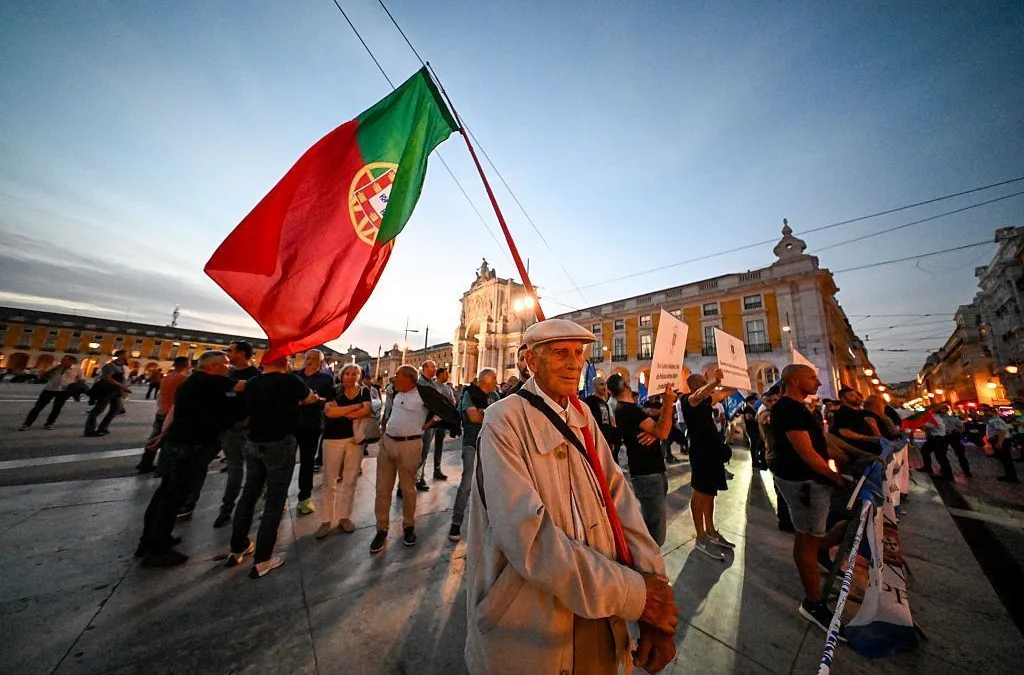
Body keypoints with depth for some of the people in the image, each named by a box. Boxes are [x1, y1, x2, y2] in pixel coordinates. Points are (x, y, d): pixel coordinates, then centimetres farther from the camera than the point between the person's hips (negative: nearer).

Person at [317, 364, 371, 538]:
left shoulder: (364, 391, 1)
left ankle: (345, 517, 26)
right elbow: (329, 411, -16)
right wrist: (356, 406, -16)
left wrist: (342, 413, -12)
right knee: (329, 481, 7)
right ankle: (326, 520, 22)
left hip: (355, 438, 1)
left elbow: (366, 412, -13)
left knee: (350, 480, 10)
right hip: (333, 438, -1)